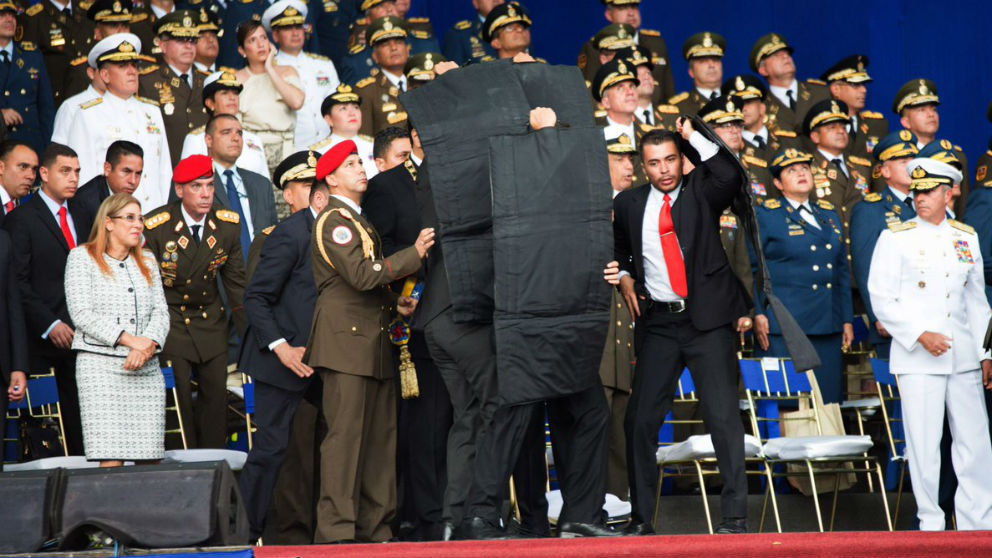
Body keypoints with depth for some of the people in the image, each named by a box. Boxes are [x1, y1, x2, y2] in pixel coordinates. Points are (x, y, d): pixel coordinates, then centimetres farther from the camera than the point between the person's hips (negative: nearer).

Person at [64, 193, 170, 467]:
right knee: (111, 461, -13)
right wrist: (130, 340, -13)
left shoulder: (147, 261, 19)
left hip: (146, 369, 5)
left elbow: (160, 311, 11)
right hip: (101, 365, -5)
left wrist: (148, 344, -10)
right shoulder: (82, 257, 4)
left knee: (151, 460, -2)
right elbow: (82, 314, -6)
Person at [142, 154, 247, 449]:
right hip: (169, 322, -4)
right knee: (178, 400, -7)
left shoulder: (228, 225, -4)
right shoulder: (155, 226, -15)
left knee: (216, 396, 3)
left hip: (211, 322, 4)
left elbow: (236, 281, 6)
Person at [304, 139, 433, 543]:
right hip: (345, 342, -10)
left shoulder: (358, 221, 24)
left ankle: (375, 528, 10)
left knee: (380, 436, 7)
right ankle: (336, 529, -12)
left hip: (373, 341, 10)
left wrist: (394, 303, 13)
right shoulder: (333, 221, -8)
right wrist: (414, 254, -13)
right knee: (345, 435, -12)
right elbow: (361, 274, -20)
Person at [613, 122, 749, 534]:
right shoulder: (628, 203, 10)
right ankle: (640, 519, 9)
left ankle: (734, 516, -2)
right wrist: (624, 277, 7)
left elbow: (730, 176, -19)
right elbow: (617, 249, 26)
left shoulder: (700, 190, 3)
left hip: (707, 319, -2)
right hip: (657, 322, 3)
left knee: (723, 416, -7)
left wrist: (693, 137, -16)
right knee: (640, 419, -1)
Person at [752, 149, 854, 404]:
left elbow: (842, 271, 21)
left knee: (828, 400, 2)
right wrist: (757, 314, -11)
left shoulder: (830, 216, 19)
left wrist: (847, 320, 15)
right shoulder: (765, 215, 2)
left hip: (828, 326, 5)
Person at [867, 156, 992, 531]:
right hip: (917, 358, -4)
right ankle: (931, 523, 5)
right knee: (924, 443, -4)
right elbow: (882, 300, -4)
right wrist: (920, 335, -15)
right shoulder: (895, 238, 0)